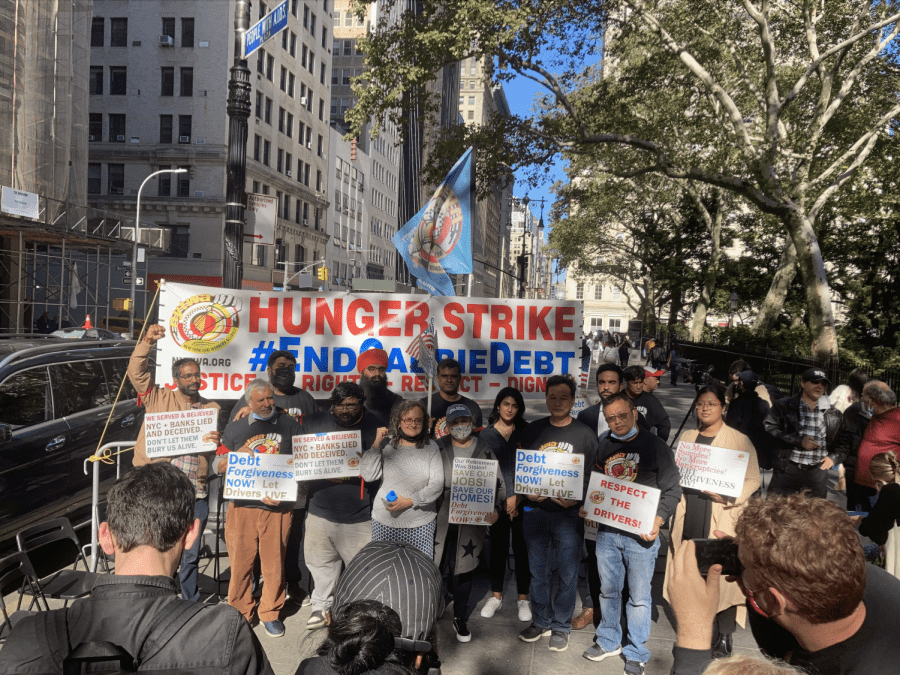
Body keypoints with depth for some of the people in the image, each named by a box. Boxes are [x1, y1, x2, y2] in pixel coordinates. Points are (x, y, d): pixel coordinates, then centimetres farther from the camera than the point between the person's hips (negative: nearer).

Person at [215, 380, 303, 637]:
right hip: (242, 507, 1)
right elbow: (218, 466, 14)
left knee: (275, 563, 5)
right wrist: (238, 455, -7)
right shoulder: (235, 428, 11)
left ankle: (270, 614, 22)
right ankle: (240, 613, 22)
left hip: (278, 507, -1)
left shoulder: (290, 424, 7)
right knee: (240, 563, 3)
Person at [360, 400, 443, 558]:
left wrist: (409, 501, -12)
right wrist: (376, 445, -11)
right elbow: (368, 476, -5)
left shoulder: (431, 447, 2)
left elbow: (437, 485, -2)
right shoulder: (386, 444, 2)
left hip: (421, 523, 0)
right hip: (385, 521, 0)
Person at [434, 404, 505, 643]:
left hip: (472, 521, 1)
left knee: (464, 571, 11)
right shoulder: (437, 448, -1)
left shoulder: (484, 450, 1)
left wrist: (495, 509, -10)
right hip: (441, 520, 0)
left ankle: (460, 619, 30)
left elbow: (499, 483, 3)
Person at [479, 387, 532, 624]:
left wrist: (517, 496, -9)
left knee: (521, 547, 4)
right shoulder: (486, 435, 4)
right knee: (498, 546, 8)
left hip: (523, 500, -1)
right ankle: (496, 596, 22)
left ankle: (523, 598, 16)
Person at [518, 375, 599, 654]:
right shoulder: (532, 431, 5)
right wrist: (527, 492, -7)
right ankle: (541, 621, 29)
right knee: (538, 571, 12)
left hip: (568, 513, -2)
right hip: (536, 510, 2)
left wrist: (576, 499, -16)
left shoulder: (584, 434, -1)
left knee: (566, 573, 4)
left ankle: (560, 627, 21)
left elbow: (591, 475, -1)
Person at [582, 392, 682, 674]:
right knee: (608, 590, 16)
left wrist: (658, 519, -18)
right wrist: (587, 507, 2)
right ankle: (609, 641, 35)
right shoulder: (603, 445, 7)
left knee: (639, 596, 6)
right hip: (606, 530, 4)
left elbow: (672, 490, -5)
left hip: (641, 534, -4)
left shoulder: (655, 446, -6)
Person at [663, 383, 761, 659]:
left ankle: (724, 637, 12)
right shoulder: (686, 437, 14)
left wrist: (726, 496, -17)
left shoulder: (739, 440, 0)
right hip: (689, 517, 4)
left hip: (723, 520, -4)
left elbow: (752, 480, -4)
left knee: (722, 575, -5)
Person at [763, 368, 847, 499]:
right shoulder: (784, 407, 3)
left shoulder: (833, 414, 14)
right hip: (787, 469, -3)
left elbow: (844, 442, 22)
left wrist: (834, 457, 4)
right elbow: (769, 427, -8)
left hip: (817, 472, 3)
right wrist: (799, 441, -12)